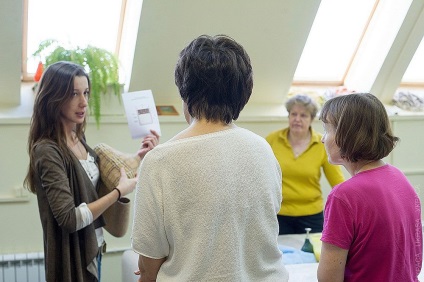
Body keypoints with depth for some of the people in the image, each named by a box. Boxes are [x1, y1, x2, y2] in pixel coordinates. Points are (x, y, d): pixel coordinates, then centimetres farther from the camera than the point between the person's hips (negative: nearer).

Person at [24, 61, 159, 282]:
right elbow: (69, 219, -26)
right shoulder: (48, 150, -22)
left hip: (93, 248, 7)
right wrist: (120, 191, -20)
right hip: (72, 257, -7)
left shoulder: (78, 138, 1)